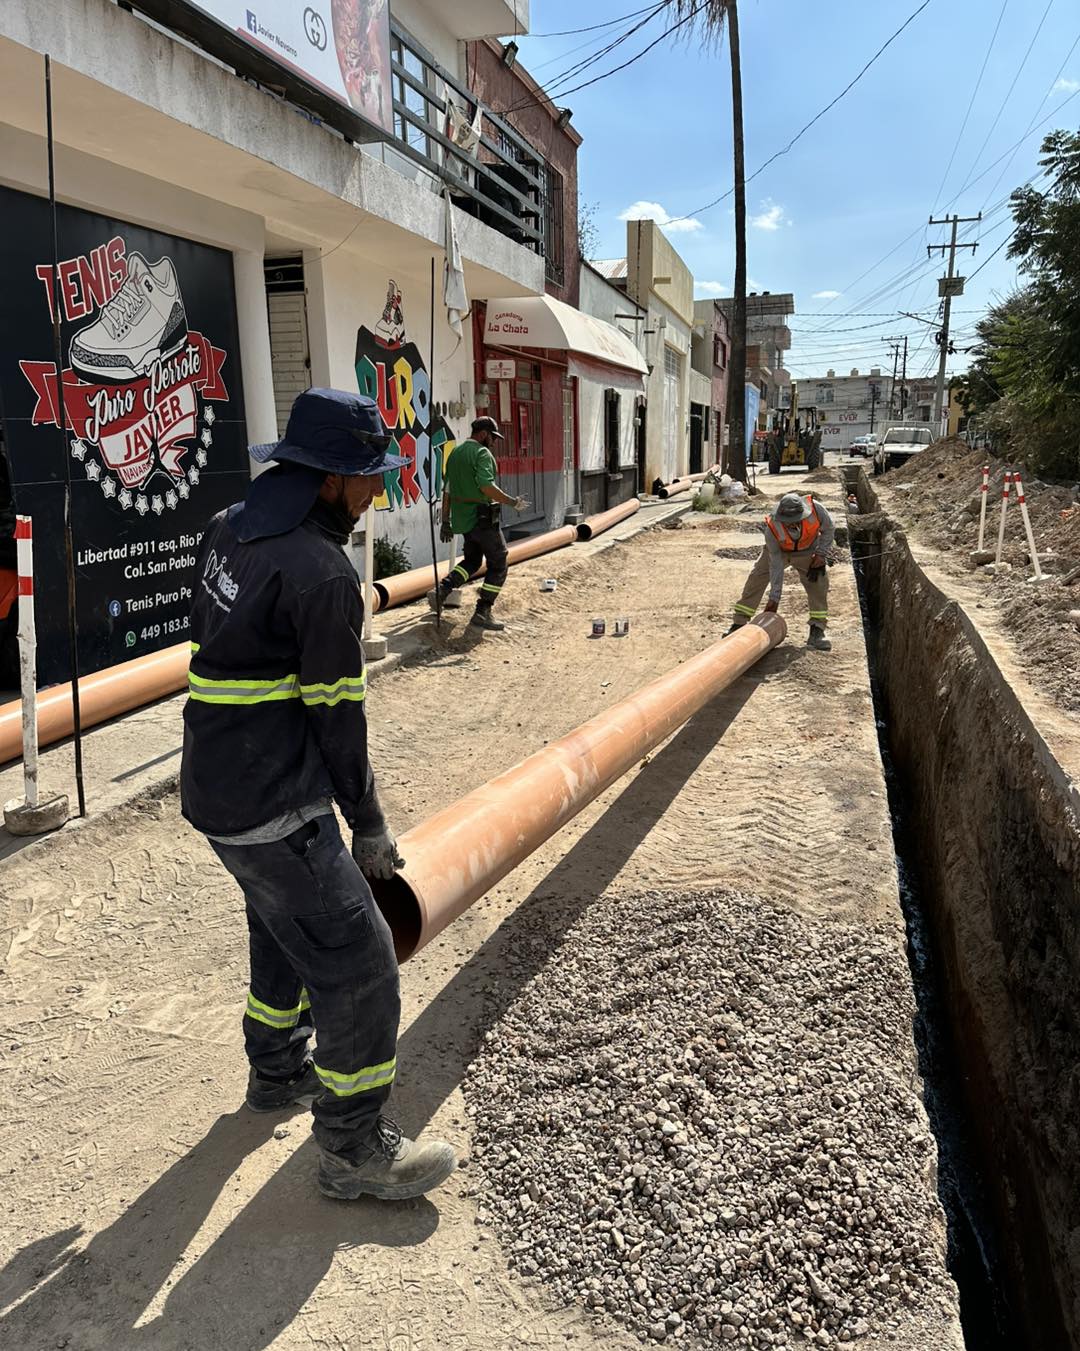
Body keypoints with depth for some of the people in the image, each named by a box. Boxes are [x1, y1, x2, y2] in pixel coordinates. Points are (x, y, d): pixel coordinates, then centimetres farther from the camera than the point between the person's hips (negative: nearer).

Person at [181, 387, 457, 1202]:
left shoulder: (230, 531, 5)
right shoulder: (321, 573, -22)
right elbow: (337, 715, -18)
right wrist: (369, 825, -5)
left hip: (216, 786, 10)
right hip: (275, 811, -10)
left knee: (286, 929, 28)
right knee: (357, 963, 0)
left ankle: (277, 1071, 49)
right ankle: (354, 1149, 15)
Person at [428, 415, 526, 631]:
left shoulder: (455, 452, 13)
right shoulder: (482, 453, -13)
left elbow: (447, 490, 15)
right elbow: (487, 486, -27)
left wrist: (446, 521, 18)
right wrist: (513, 502, -17)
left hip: (462, 517, 8)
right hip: (482, 518, -8)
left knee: (472, 561, 23)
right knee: (498, 565, 4)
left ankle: (441, 590, 4)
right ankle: (482, 613, 3)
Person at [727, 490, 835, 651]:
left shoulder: (815, 509, -36)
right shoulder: (772, 527, -37)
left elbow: (829, 529, -12)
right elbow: (776, 563, -30)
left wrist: (821, 555, -20)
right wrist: (774, 597, -29)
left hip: (806, 551, 1)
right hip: (779, 550, -1)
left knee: (818, 582, -13)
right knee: (756, 578, -9)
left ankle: (817, 631, -6)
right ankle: (739, 623, 0)